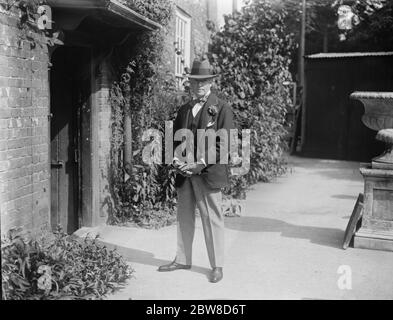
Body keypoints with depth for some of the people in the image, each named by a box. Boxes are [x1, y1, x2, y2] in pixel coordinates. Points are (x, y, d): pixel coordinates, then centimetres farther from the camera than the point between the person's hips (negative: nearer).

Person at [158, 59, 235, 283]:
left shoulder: (222, 109, -2)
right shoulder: (184, 110, 16)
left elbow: (225, 143, -9)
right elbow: (175, 140, 18)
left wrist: (200, 164, -16)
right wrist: (177, 160, -2)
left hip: (209, 173, -5)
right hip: (184, 173, 6)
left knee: (212, 219, 0)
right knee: (184, 218, 13)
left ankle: (217, 266, 12)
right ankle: (183, 260, 27)